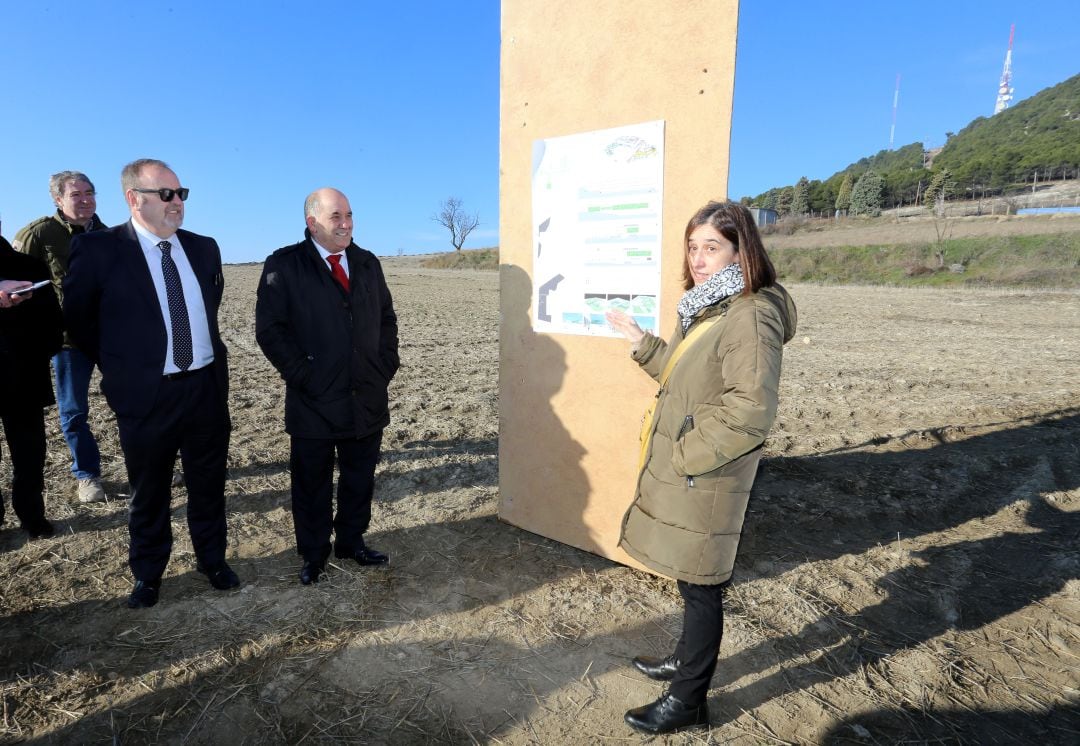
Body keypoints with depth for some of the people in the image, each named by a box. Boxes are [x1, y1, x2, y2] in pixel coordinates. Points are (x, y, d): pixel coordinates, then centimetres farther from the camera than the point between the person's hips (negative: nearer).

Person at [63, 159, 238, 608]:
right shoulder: (98, 248, -8)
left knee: (208, 485, 15)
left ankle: (212, 560, 34)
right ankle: (147, 574, 34)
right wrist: (119, 367, 4)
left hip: (207, 387, 3)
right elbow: (78, 318, 2)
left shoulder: (204, 248, 5)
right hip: (146, 393, -3)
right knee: (149, 492, 13)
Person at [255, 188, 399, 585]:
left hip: (368, 399, 4)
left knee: (360, 480, 15)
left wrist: (387, 364, 4)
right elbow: (269, 329, -9)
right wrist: (302, 375, -13)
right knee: (312, 484, 12)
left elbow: (387, 317, 15)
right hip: (314, 402, -4)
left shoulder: (368, 263, 9)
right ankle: (313, 554, 30)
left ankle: (352, 541, 34)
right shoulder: (283, 265, -6)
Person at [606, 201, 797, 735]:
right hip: (680, 469, 9)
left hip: (705, 478, -9)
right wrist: (642, 343, 18)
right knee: (693, 578, 24)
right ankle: (689, 657, 45)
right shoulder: (707, 308, 11)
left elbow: (751, 409, -25)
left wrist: (686, 455, -19)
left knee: (700, 584, 6)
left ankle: (688, 701, 25)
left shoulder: (751, 315, -20)